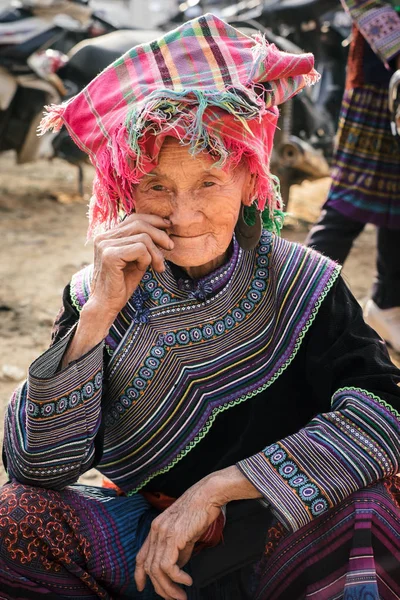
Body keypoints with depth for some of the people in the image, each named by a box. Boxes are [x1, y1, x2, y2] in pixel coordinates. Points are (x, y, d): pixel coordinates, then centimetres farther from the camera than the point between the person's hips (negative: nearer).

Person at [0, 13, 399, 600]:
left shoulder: (301, 285, -11)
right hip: (144, 544, 2)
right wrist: (98, 315, -27)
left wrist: (216, 489, -26)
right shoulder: (100, 296, -9)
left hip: (281, 545, -1)